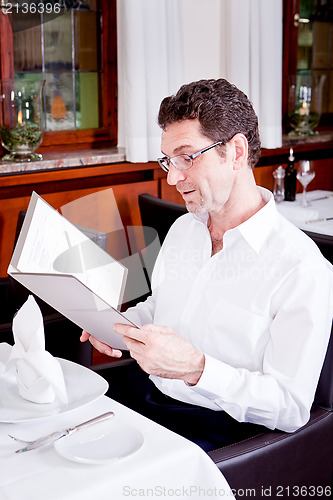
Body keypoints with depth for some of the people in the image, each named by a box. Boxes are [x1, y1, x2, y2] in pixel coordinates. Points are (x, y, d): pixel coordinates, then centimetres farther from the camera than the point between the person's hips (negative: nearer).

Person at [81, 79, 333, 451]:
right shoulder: (182, 228, 11)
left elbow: (291, 409, -16)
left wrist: (195, 368, -28)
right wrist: (120, 325, 3)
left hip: (217, 431, -6)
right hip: (141, 396, 7)